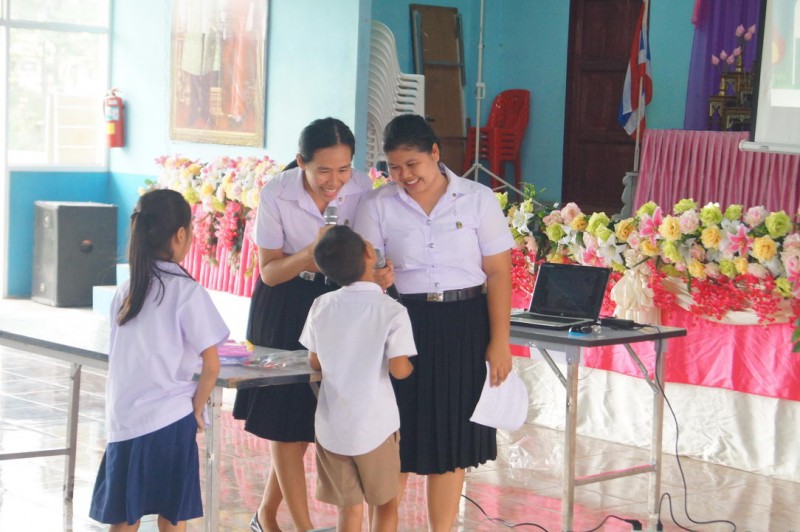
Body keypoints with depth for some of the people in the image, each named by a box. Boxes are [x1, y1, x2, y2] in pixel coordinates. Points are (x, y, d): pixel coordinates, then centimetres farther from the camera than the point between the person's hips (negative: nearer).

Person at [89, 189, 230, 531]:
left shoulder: (126, 291, 7)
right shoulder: (187, 291, -9)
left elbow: (120, 359, 10)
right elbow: (211, 365, -10)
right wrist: (197, 410, 2)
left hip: (123, 420, 5)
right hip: (170, 419, -5)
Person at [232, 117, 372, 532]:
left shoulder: (360, 188, -13)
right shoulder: (275, 195, -19)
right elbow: (268, 270, -12)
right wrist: (309, 256, -31)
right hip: (285, 309, -3)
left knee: (310, 418, 9)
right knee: (285, 419, -2)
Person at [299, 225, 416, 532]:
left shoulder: (321, 306, -4)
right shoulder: (392, 311, -16)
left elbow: (315, 362, 3)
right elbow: (398, 369, -17)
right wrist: (409, 366, 5)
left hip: (331, 426, 3)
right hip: (375, 426, -3)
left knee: (349, 506, 14)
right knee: (385, 502, 16)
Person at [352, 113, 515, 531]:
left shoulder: (478, 199, 0)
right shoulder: (377, 206, 1)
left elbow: (498, 272, -1)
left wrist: (499, 341, -6)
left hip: (463, 328, 0)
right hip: (400, 325, 0)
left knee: (451, 436, 7)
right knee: (396, 438, 4)